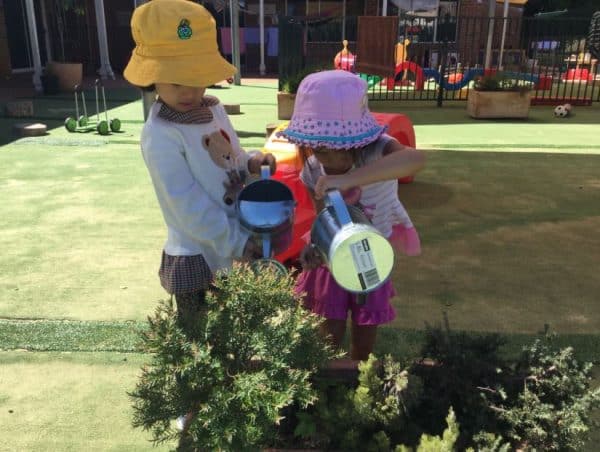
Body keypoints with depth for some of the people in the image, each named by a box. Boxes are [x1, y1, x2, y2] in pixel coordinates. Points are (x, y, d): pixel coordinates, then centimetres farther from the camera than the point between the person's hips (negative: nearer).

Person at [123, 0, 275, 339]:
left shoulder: (214, 110, 1)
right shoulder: (160, 135, -23)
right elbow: (188, 204, -24)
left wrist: (250, 163, -9)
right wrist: (236, 242, -21)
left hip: (233, 242, 7)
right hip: (195, 253, -7)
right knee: (197, 335, 12)